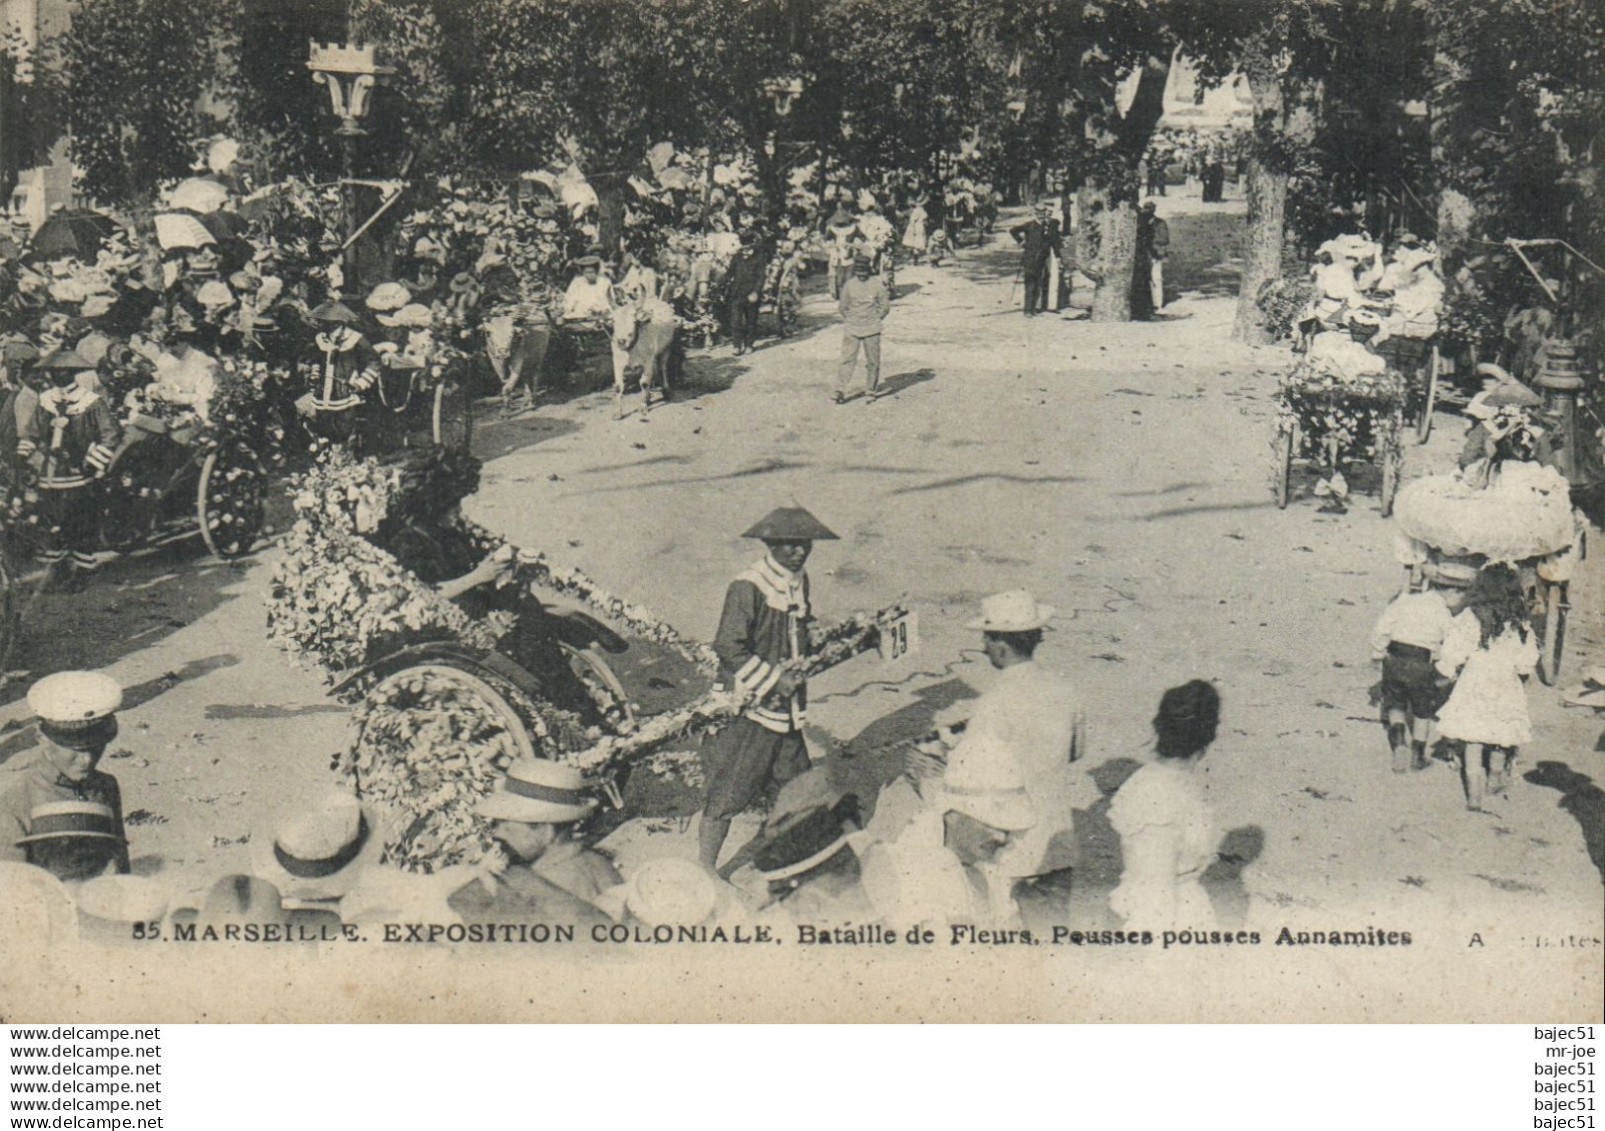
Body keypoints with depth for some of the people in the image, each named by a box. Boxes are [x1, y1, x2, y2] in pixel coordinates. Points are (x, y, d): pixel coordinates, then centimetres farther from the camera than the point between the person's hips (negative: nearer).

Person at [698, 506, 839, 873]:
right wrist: (774, 680, -17)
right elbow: (728, 647, -19)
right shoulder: (747, 587, -16)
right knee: (727, 795, -5)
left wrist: (798, 670, 9)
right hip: (750, 708, -8)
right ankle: (705, 869, 5)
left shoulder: (799, 582, 9)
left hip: (788, 709, 8)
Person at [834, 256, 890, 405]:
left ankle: (870, 391, 17)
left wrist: (877, 320, 3)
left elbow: (885, 306, 4)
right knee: (847, 359, -5)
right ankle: (840, 391, -4)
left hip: (871, 330, -1)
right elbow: (843, 306, 13)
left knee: (872, 362, 5)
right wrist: (848, 320, 7)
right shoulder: (849, 285, 1)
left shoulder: (877, 285, -4)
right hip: (851, 329, 1)